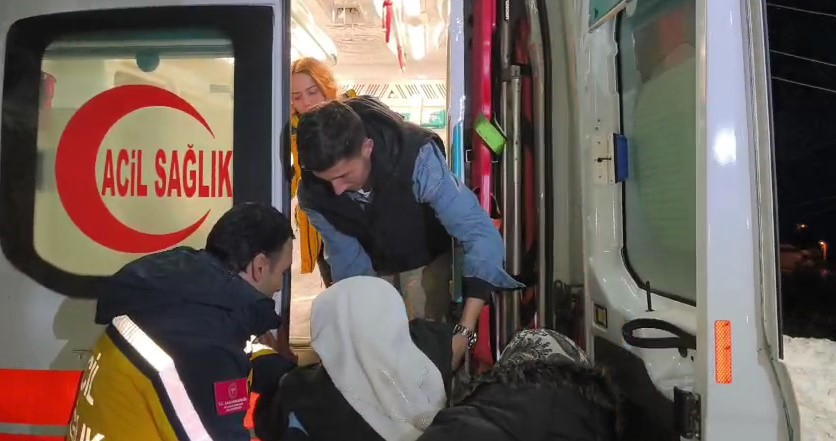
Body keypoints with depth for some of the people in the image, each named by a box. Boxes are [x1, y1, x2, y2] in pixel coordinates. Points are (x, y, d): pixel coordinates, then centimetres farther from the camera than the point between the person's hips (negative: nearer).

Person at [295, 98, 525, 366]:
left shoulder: (416, 159, -40)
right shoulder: (313, 195, -27)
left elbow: (482, 236, -43)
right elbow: (347, 260, -16)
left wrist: (465, 331, -49)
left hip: (426, 258, -2)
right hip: (371, 265, 3)